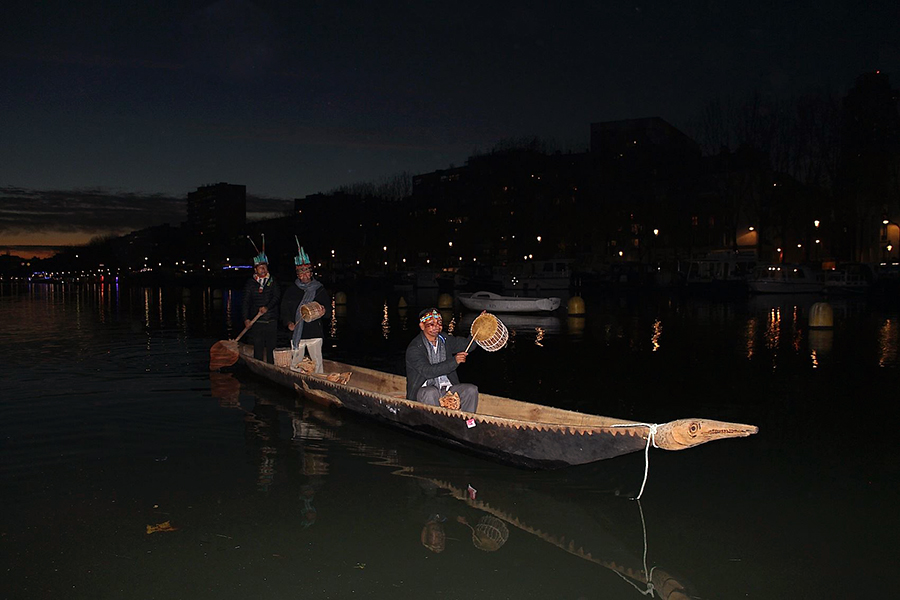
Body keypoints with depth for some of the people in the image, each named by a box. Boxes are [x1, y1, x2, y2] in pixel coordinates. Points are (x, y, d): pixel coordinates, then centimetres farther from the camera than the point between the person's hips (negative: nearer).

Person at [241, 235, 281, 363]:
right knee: (258, 348, -1)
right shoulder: (250, 283, 5)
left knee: (271, 348, 5)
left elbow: (277, 296, -2)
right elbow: (245, 301, 3)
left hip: (272, 321, 1)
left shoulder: (272, 281, 9)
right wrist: (246, 319, -7)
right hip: (257, 322, -1)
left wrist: (267, 307, -17)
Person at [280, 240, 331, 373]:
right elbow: (284, 310, 11)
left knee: (317, 363, -4)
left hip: (315, 332, -1)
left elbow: (328, 309, 7)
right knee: (295, 364, 2)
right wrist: (289, 322, -7)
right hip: (296, 334, 1)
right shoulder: (291, 291, 12)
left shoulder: (319, 290, 9)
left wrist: (323, 312, -16)